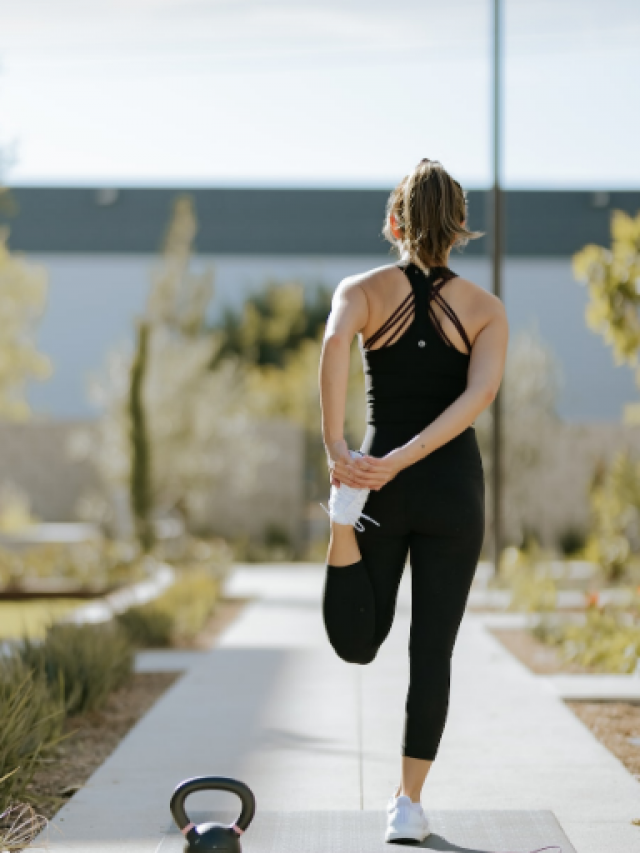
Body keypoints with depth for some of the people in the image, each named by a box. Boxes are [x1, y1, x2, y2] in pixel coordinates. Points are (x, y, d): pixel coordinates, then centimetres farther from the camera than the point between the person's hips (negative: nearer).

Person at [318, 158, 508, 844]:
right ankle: (408, 804, 4)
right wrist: (405, 458, -20)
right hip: (453, 485, 0)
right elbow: (482, 390, -16)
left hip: (379, 485, 0)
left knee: (358, 643, 12)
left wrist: (336, 450, -24)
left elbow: (335, 342, -22)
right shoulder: (486, 309, 3)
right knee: (432, 649, 7)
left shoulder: (363, 290, 1)